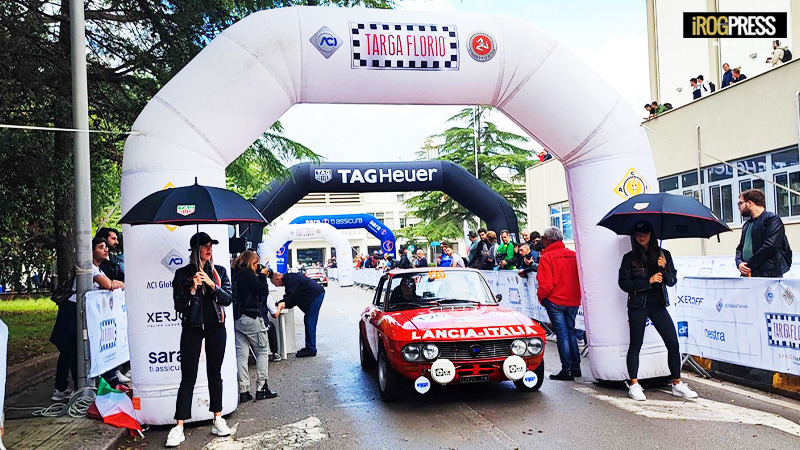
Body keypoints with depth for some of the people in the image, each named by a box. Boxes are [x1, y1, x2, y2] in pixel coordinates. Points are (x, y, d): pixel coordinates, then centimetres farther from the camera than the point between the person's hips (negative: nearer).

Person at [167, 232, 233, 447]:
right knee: (188, 378, -3)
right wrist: (192, 289, -18)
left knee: (215, 374, 9)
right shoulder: (182, 274, 0)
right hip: (192, 328, -2)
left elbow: (228, 299, -1)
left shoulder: (219, 272, 7)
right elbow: (179, 306, -4)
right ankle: (179, 428, 0)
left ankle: (218, 420, 19)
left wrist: (212, 285, -14)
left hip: (216, 327, 2)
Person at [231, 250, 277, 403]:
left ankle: (243, 391, 8)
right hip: (250, 317, -7)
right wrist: (262, 275, 2)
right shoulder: (248, 275, -11)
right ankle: (262, 388, 4)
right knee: (262, 351, 5)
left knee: (241, 355, 7)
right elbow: (264, 291, -9)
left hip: (236, 319, 7)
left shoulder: (235, 274, 12)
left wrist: (260, 276, 12)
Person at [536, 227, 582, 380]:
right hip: (573, 301, 5)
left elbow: (545, 283, -15)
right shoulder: (573, 255, 4)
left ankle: (567, 370, 1)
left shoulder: (547, 257, -13)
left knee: (562, 335, 0)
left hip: (555, 301, -5)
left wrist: (541, 297, 2)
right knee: (571, 333, 16)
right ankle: (576, 368, 21)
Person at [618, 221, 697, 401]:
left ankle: (677, 384, 11)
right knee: (635, 345, 3)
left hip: (658, 305, 3)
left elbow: (672, 281, 6)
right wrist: (649, 280, -14)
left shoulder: (664, 255, 9)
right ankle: (634, 385, 11)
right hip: (638, 306, -2)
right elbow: (624, 283, -7)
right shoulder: (630, 258, 0)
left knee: (673, 344, -1)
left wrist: (664, 267, -14)